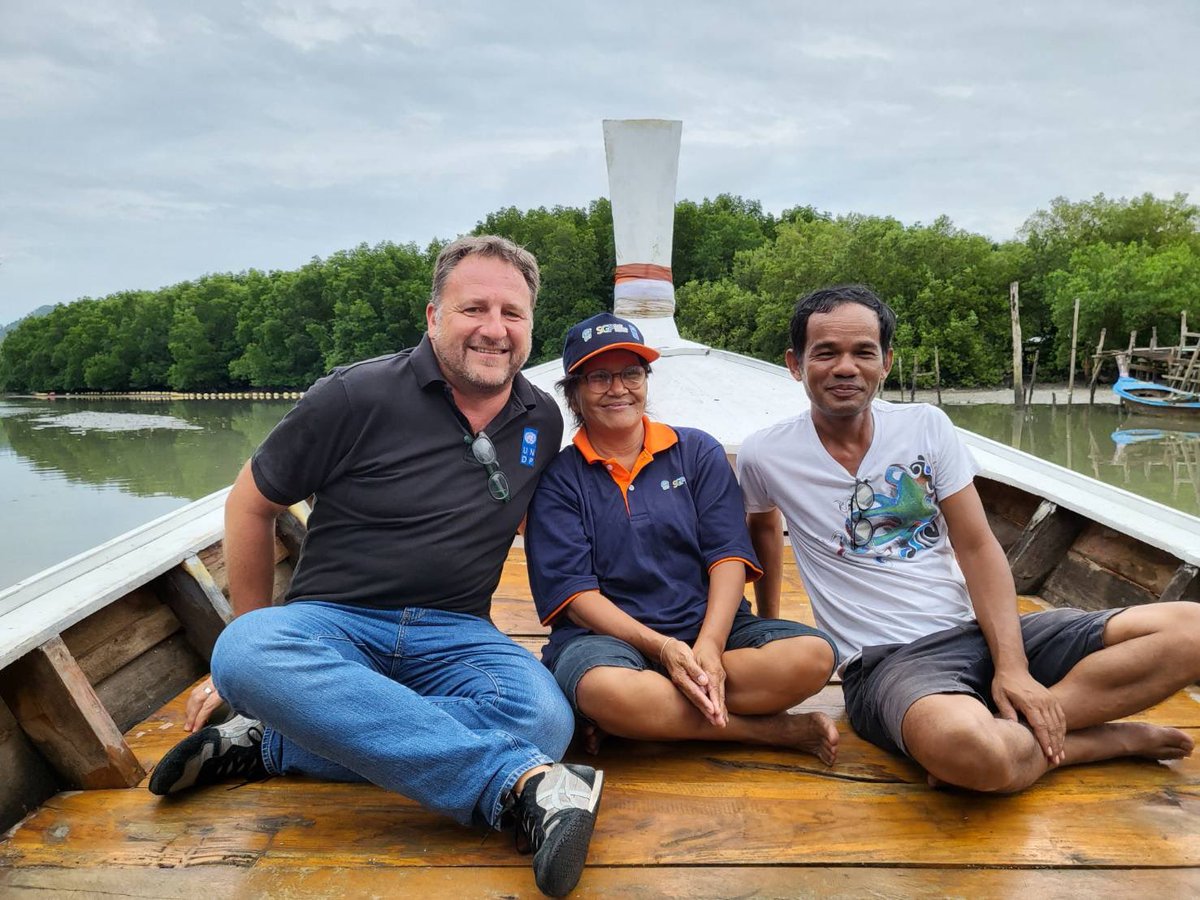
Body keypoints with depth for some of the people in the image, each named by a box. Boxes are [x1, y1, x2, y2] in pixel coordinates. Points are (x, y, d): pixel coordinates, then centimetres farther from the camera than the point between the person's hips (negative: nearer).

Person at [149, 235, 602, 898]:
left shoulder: (543, 421, 6)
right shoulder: (358, 396, -7)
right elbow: (252, 502, 3)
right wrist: (257, 638, 8)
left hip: (452, 634, 2)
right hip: (334, 619, -2)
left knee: (543, 719, -29)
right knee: (244, 655, -36)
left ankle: (270, 746, -20)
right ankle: (521, 783, -39)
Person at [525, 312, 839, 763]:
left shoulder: (698, 451, 9)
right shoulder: (558, 478, 4)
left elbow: (728, 557, 0)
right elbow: (575, 594, -6)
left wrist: (709, 646, -18)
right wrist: (660, 647, -20)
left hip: (708, 627, 3)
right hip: (609, 635, -2)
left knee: (812, 654, -24)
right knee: (604, 688, -38)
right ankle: (773, 730, -18)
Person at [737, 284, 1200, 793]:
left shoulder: (926, 425, 4)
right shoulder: (765, 456, -2)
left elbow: (977, 547, 1)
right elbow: (762, 525, 19)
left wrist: (1012, 665, -10)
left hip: (977, 633, 5)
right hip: (887, 659, -4)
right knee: (972, 748, -40)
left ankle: (1019, 726, -18)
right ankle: (1106, 738, -9)